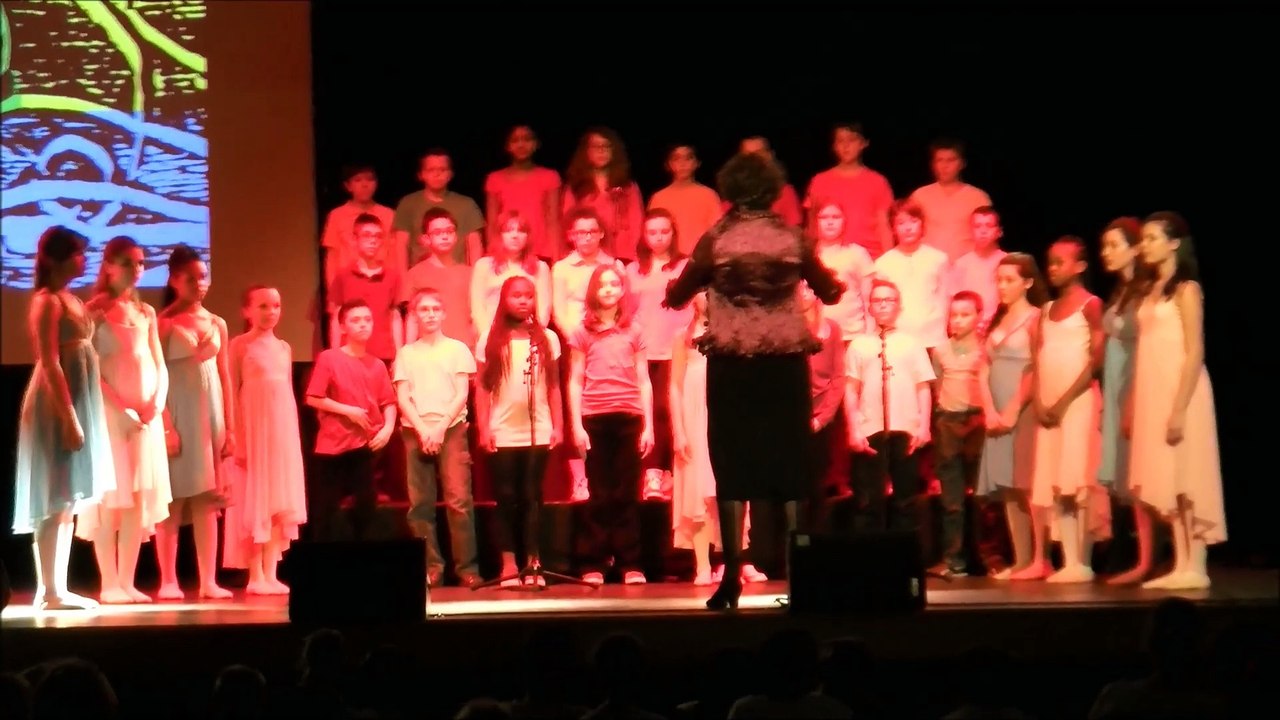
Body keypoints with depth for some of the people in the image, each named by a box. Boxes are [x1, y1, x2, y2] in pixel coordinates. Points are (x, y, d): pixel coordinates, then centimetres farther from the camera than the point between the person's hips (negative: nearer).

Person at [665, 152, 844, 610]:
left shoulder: (717, 239, -3)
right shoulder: (792, 239, 0)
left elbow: (677, 297, 6)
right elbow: (829, 292, 15)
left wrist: (673, 288, 29)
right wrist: (838, 285, 38)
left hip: (731, 364, -1)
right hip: (786, 363, 1)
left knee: (733, 468, 3)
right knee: (790, 468, 8)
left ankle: (732, 578, -1)